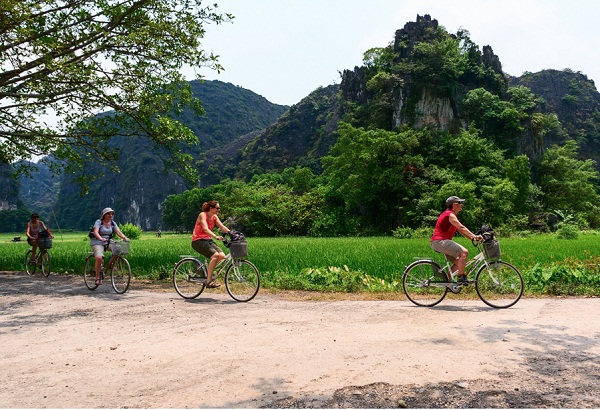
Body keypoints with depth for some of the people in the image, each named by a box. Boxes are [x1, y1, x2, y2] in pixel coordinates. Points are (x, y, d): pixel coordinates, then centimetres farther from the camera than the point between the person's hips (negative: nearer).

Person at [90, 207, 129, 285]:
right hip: (97, 243, -5)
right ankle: (97, 277, -15)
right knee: (99, 258, -29)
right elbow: (95, 232, -24)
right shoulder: (98, 222, -9)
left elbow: (118, 232, -5)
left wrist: (124, 237, -26)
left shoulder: (113, 223, 6)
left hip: (108, 243, 5)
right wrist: (101, 238, -43)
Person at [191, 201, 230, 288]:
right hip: (198, 241, -7)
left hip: (208, 240, 7)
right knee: (215, 255, -27)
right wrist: (216, 237, -42)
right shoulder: (202, 215, -13)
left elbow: (223, 227, 0)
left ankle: (208, 272, 6)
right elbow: (206, 229, -27)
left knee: (222, 256, -15)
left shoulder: (214, 217, 9)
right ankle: (209, 281, -22)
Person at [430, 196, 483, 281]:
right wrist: (475, 236, -26)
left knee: (458, 262, 13)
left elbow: (460, 230, 16)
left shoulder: (452, 215, 21)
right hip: (440, 241, -11)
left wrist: (473, 238, 4)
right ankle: (461, 277, -14)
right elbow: (462, 228, -22)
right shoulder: (450, 215, -11)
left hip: (442, 242, 11)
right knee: (464, 252, -20)